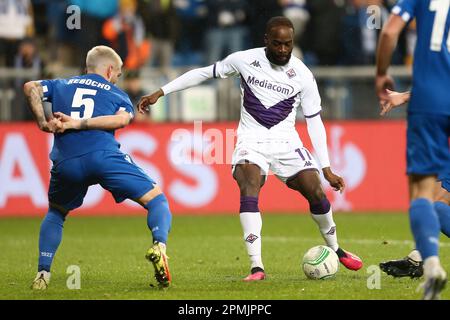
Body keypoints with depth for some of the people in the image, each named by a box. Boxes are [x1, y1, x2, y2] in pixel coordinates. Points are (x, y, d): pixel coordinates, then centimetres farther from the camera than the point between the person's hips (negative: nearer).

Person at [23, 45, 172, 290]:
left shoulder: (62, 85, 27)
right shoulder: (118, 95, 21)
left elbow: (31, 87, 8)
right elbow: (122, 119, -3)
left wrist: (42, 122, 4)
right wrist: (77, 124, -7)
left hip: (65, 163, 3)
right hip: (104, 156, -3)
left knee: (55, 213, 29)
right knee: (157, 200, 6)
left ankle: (42, 274, 16)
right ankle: (159, 246, -22)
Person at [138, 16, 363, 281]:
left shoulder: (303, 76, -5)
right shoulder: (245, 60, -6)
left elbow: (315, 121, 0)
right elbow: (204, 73, 5)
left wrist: (327, 169, -2)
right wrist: (160, 92, 3)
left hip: (286, 141, 1)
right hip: (251, 141, -1)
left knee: (316, 193, -7)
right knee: (249, 192, -26)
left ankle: (335, 250, 21)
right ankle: (257, 267, -28)